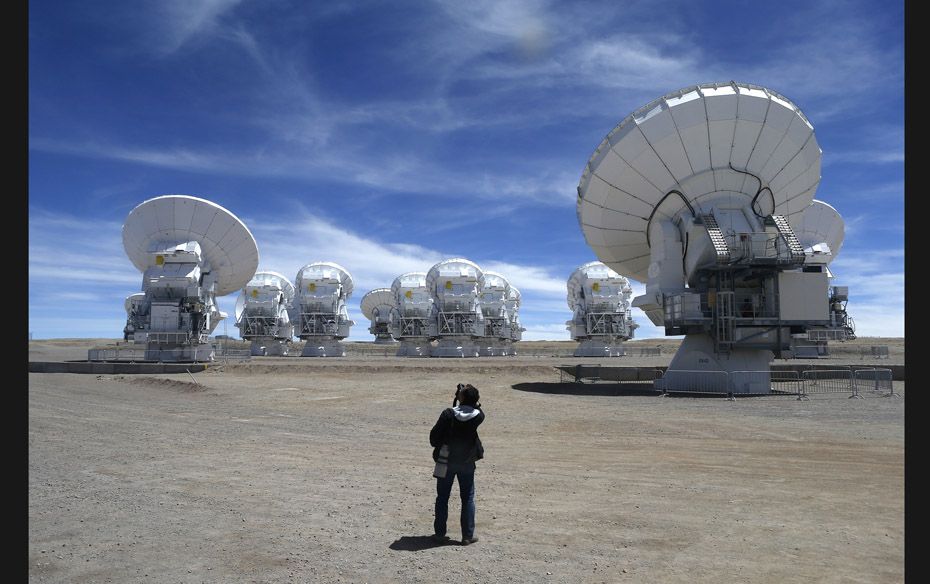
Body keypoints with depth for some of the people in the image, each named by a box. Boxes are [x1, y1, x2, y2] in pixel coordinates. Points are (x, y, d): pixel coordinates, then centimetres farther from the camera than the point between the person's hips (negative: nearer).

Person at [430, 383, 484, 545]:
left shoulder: (448, 414, -18)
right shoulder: (478, 416, -14)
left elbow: (434, 437, -13)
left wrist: (438, 447, 7)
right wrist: (472, 400, -1)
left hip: (446, 461, -1)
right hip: (467, 463, 1)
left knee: (442, 498, 13)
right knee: (468, 498, 13)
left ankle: (439, 533, 19)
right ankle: (468, 535, 15)